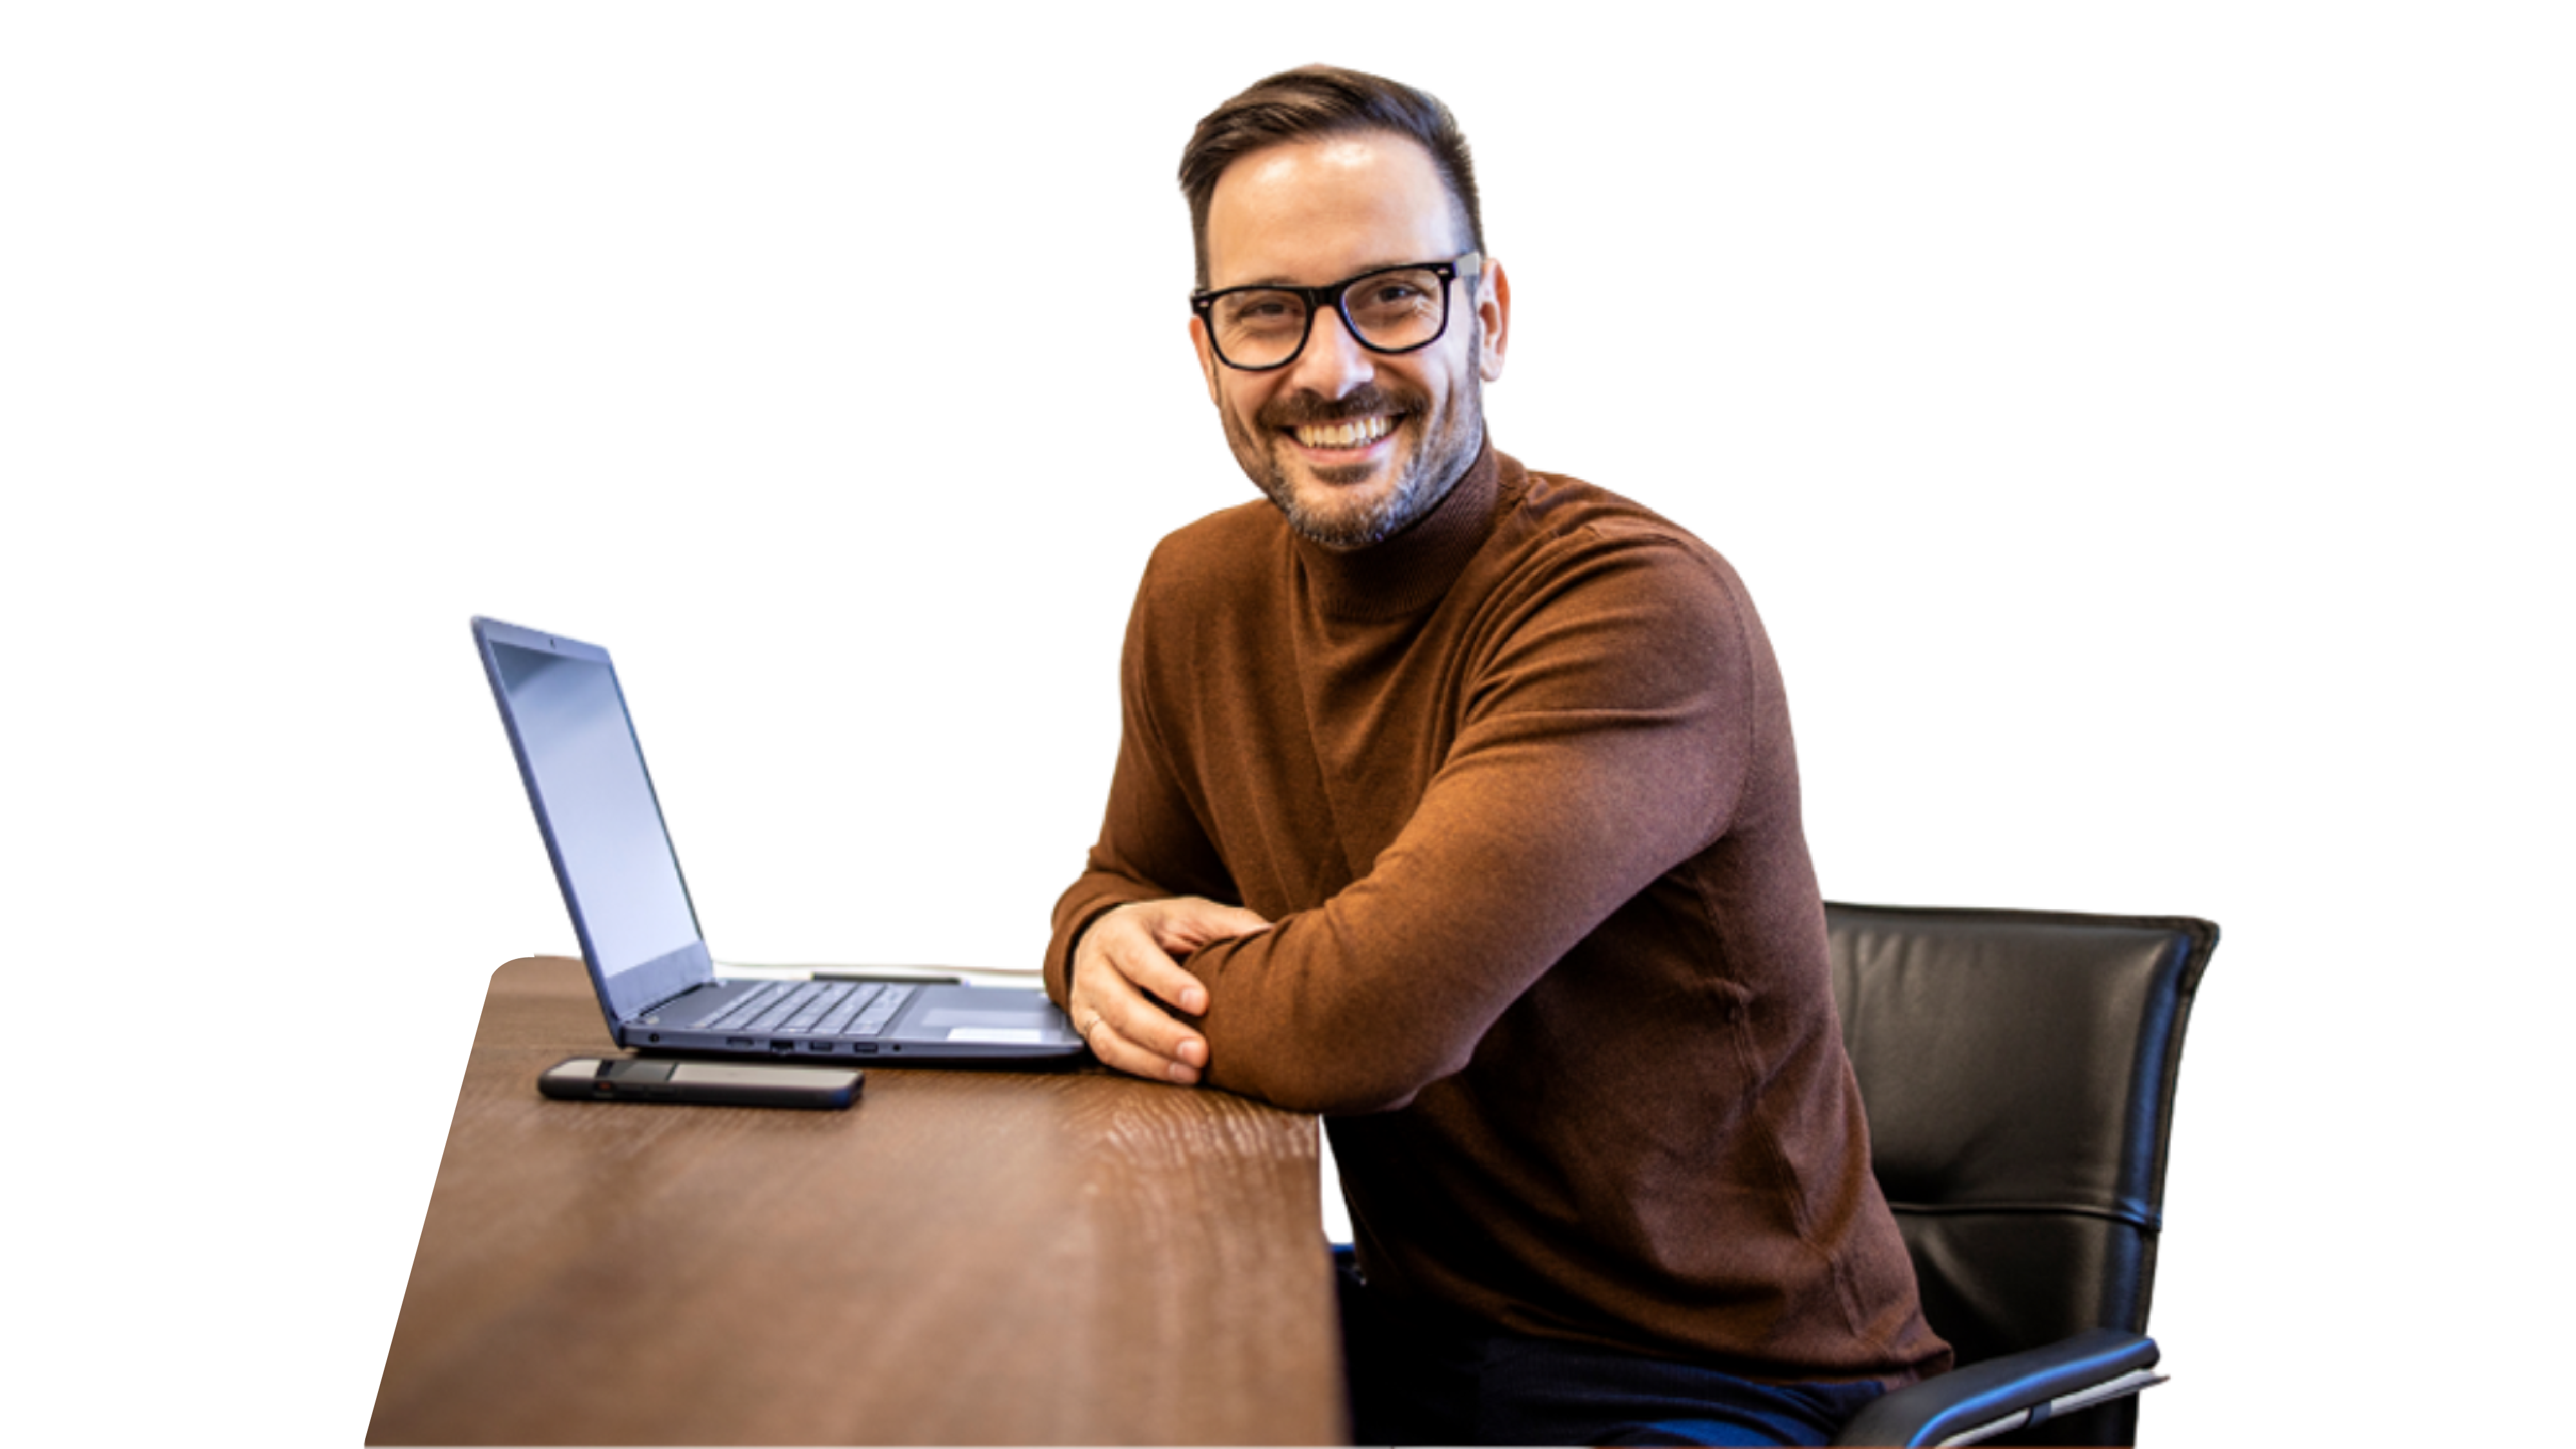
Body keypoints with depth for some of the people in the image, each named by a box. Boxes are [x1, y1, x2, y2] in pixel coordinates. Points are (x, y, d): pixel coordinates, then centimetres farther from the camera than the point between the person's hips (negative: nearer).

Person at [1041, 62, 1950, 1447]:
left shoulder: (1644, 603, -24)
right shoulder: (1195, 590, 0)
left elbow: (1372, 1019, -32)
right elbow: (1127, 871, 14)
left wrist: (1159, 980, -11)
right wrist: (1103, 941, -11)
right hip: (1417, 1322, 6)